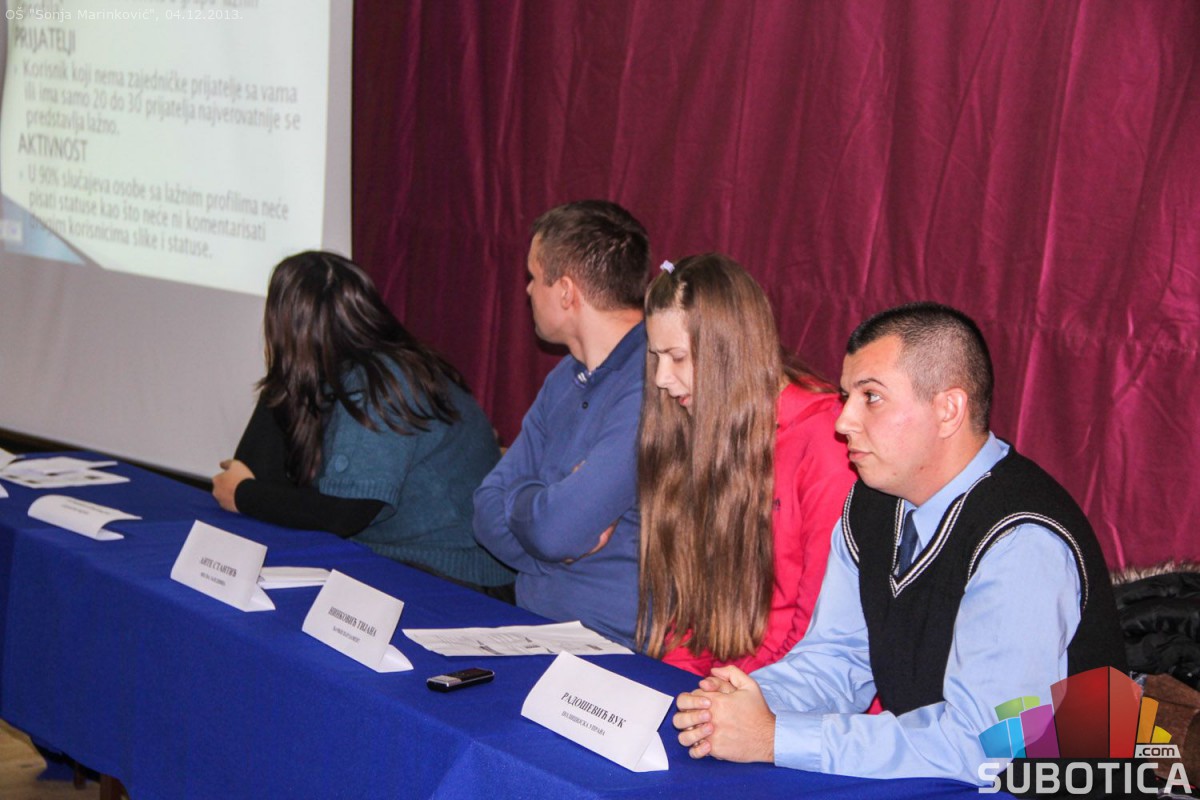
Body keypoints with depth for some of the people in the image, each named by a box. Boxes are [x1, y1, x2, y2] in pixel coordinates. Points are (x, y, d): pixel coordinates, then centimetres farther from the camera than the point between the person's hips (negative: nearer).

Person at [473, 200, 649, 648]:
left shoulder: (654, 388, -19)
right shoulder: (565, 379, 14)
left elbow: (556, 529, -25)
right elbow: (488, 510, 11)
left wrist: (519, 497, -3)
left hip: (614, 646, -8)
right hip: (531, 630, 9)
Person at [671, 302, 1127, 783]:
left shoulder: (1023, 545, -21)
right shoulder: (870, 505, 3)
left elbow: (978, 741, -26)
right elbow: (837, 657, 10)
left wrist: (774, 738, -24)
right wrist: (755, 699, -11)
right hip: (908, 780, 6)